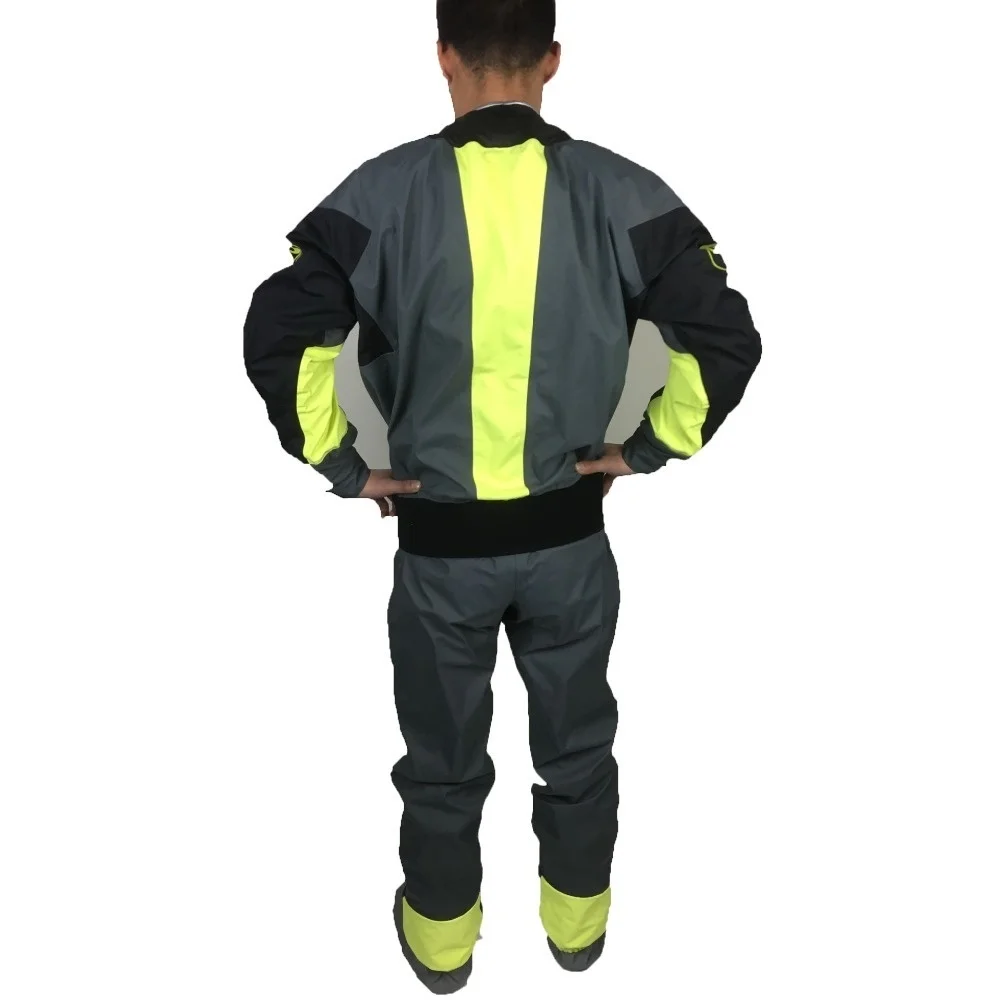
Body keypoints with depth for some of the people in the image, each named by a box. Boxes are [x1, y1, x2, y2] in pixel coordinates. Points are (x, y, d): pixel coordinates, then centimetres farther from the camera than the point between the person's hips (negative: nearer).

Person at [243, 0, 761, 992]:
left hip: (439, 538, -1)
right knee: (576, 742, 23)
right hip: (569, 534, 1)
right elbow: (727, 337, -12)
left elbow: (277, 336, -16)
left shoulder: (386, 191, -11)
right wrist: (647, 448, -1)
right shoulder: (617, 191, -9)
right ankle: (577, 918, 44)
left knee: (443, 756, 20)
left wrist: (345, 468, -6)